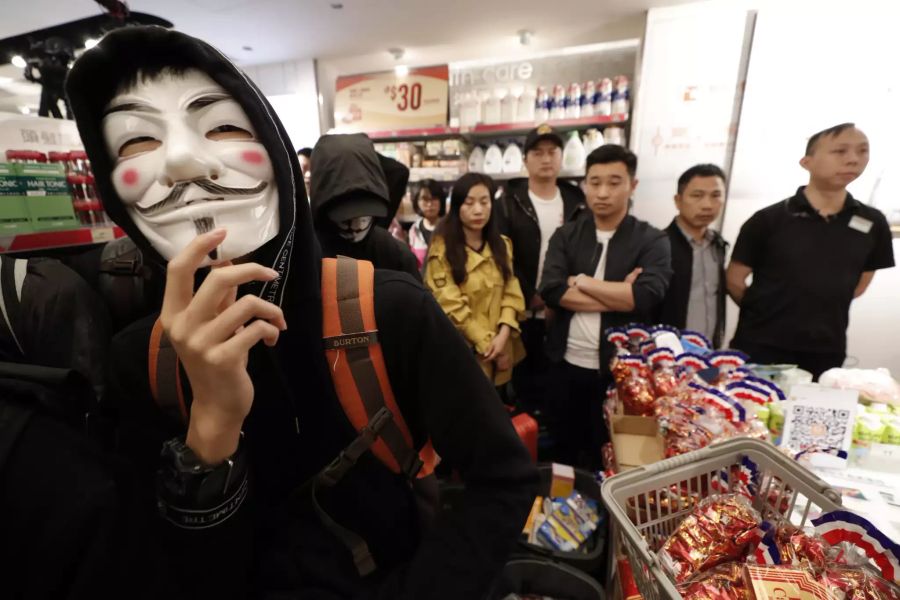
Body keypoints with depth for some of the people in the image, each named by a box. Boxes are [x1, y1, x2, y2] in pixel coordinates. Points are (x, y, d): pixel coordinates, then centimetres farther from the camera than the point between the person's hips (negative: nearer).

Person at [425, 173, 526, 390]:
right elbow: (452, 307, -14)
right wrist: (486, 345, -13)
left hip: (500, 350, 5)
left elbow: (511, 293, 1)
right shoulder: (442, 250, -11)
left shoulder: (502, 245, 6)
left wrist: (503, 335, -13)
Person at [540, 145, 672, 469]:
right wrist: (617, 296, -16)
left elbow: (645, 297, -21)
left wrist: (582, 281, -14)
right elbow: (551, 290, -14)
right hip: (567, 365, 2)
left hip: (619, 369, -2)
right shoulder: (566, 236, 2)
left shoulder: (652, 241, -4)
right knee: (566, 451, 20)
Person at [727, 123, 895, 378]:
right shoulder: (768, 220, -8)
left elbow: (860, 282, 17)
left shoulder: (873, 223, 4)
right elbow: (735, 280, -3)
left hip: (826, 355, 4)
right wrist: (764, 312, 5)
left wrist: (822, 311, 12)